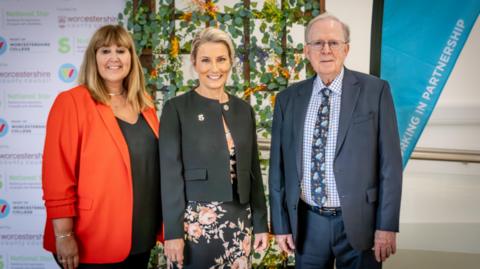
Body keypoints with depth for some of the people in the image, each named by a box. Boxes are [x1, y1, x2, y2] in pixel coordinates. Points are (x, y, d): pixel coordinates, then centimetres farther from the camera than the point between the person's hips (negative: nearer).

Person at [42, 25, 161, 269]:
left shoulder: (144, 105, 8)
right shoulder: (71, 102, -11)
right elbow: (57, 174, -14)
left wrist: (160, 226, 13)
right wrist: (64, 236, -16)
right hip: (94, 245, -6)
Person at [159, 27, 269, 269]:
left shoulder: (243, 110, 9)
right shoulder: (177, 108, -5)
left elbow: (253, 170, 11)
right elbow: (170, 173, -7)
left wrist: (260, 223, 8)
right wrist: (173, 232, -11)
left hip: (239, 221, 4)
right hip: (196, 222, -4)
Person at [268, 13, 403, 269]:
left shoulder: (375, 90, -5)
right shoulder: (288, 99, 2)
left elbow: (390, 162, -6)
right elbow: (278, 165, 5)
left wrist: (387, 226, -8)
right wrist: (280, 223, 4)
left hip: (358, 222, -2)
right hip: (307, 223, 2)